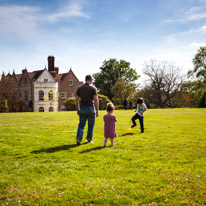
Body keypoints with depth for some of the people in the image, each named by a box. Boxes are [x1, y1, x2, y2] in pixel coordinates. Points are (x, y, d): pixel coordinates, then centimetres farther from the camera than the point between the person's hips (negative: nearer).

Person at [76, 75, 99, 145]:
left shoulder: (80, 88, 5)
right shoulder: (93, 88, -5)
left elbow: (77, 99, 5)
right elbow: (96, 100, -10)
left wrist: (77, 109, 13)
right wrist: (97, 110, -5)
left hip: (82, 108, 3)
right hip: (91, 108, -3)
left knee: (81, 125, 9)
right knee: (91, 125, 12)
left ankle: (78, 139, -7)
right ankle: (89, 139, 19)